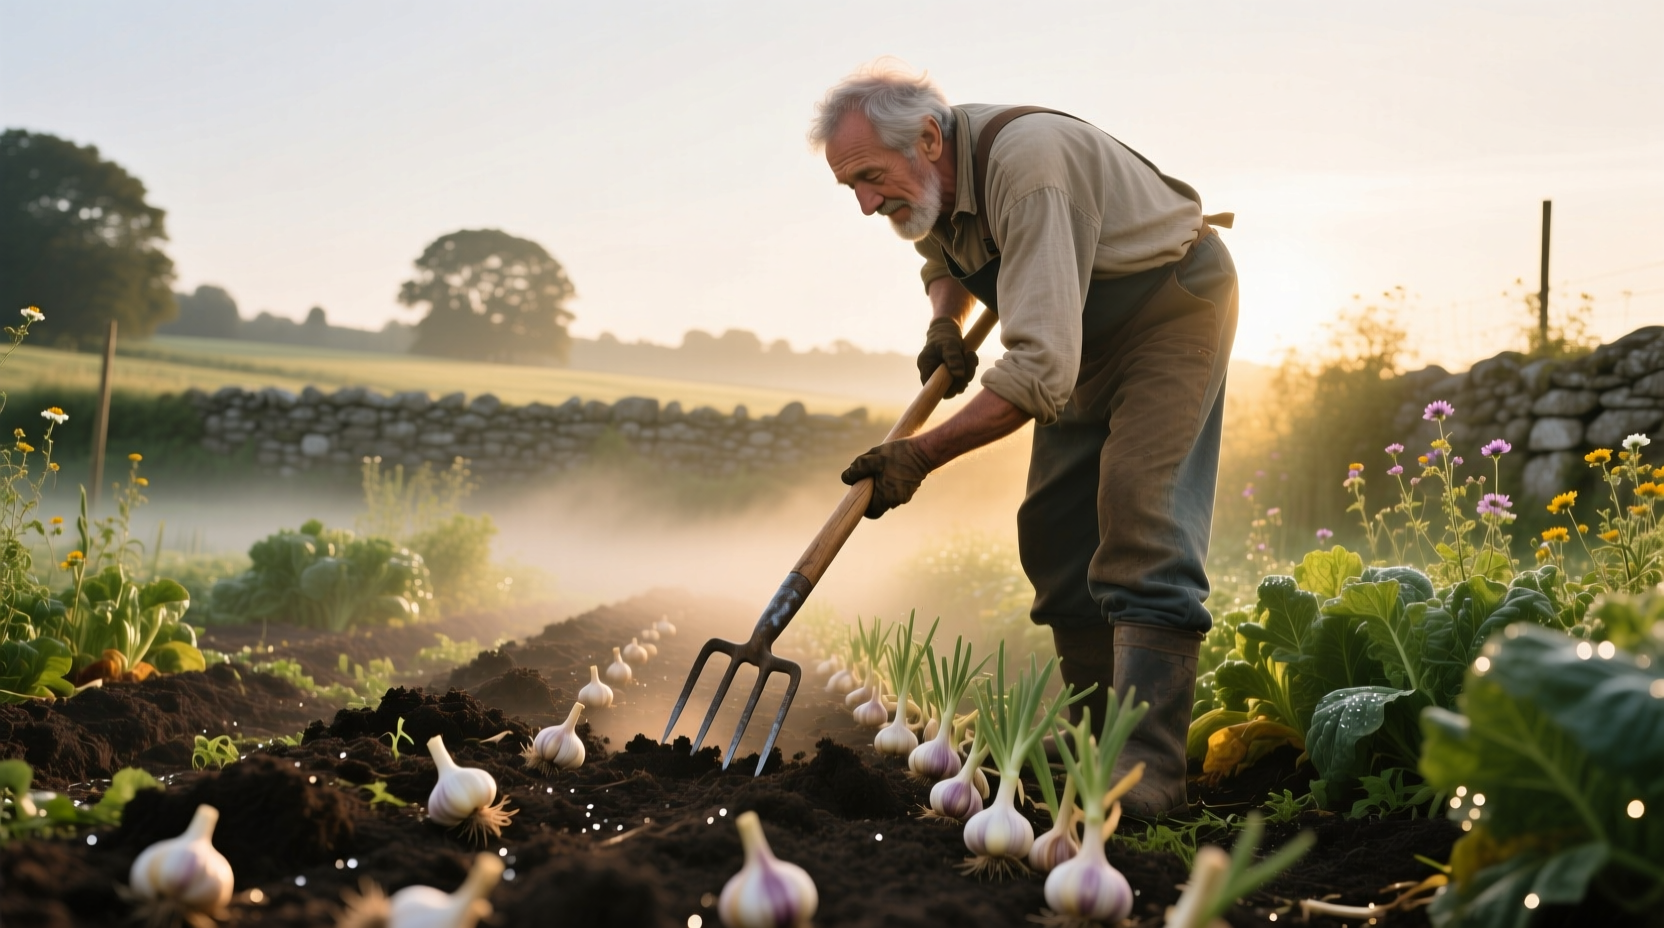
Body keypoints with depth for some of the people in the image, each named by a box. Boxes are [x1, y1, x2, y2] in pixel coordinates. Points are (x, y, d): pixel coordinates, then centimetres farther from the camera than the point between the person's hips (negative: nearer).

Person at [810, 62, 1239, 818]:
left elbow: (1041, 368, -41)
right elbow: (944, 257, 19)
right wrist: (944, 321, -3)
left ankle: (1146, 767, -27)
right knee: (1054, 528, 1)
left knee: (1140, 507, -23)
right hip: (1089, 328, 9)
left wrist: (922, 455, -37)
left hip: (1174, 304, -9)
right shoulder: (927, 180, -9)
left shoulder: (1026, 165, -37)